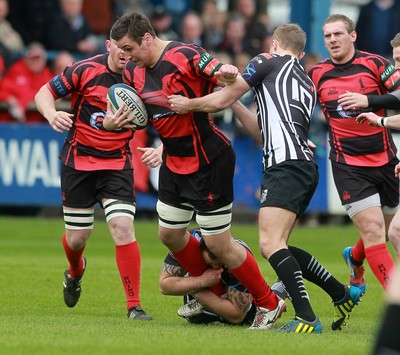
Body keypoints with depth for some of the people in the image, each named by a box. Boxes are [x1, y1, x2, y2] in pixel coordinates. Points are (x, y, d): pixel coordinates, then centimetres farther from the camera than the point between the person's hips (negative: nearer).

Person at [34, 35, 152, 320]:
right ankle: (75, 272, 45)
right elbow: (44, 93, -2)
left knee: (122, 227, -18)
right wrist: (52, 115, -24)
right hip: (78, 160, 0)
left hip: (117, 164, 0)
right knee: (77, 238, 7)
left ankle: (134, 305, -11)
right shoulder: (86, 70, -11)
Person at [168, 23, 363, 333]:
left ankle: (307, 318, -29)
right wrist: (236, 105, 37)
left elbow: (221, 100, 8)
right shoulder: (308, 84, 28)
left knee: (270, 244, -18)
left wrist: (188, 104, 25)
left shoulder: (268, 61, 7)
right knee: (278, 245, 20)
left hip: (286, 165, -9)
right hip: (306, 169, 9)